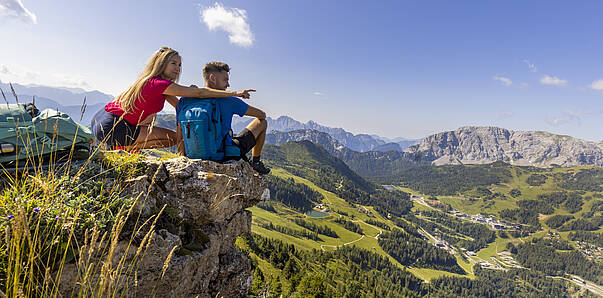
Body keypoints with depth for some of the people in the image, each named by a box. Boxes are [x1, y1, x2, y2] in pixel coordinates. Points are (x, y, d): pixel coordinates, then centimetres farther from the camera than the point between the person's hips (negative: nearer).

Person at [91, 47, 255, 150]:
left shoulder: (153, 81, 12)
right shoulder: (159, 83, -17)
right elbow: (200, 93, -23)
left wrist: (191, 93, -6)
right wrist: (234, 93, -24)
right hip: (111, 128, -10)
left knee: (151, 115, 31)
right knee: (173, 138, -7)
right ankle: (120, 147, -3)